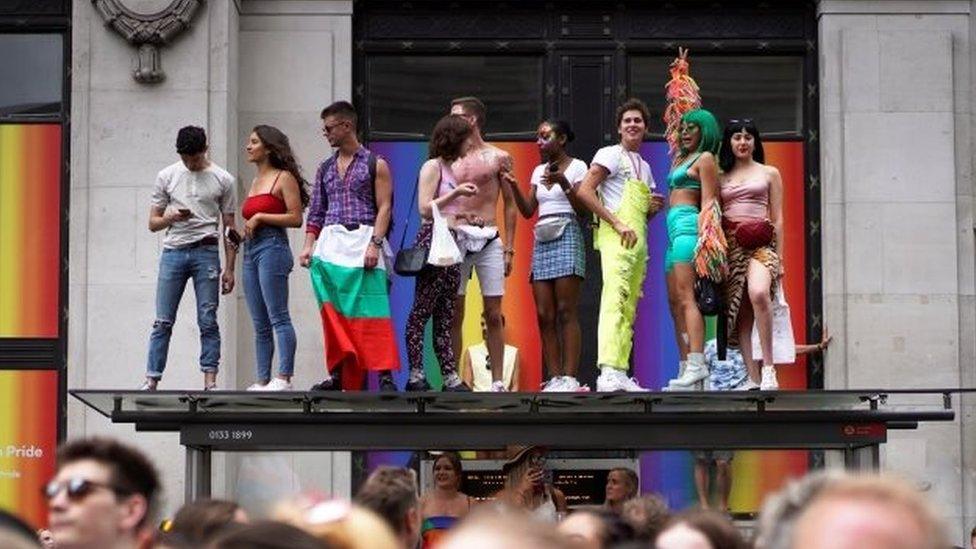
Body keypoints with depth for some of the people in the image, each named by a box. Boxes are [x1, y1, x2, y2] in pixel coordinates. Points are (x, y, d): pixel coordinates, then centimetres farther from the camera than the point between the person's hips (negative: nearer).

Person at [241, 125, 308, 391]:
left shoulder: (284, 178, -3)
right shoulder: (255, 182, 20)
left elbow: (296, 218, -11)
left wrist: (260, 217, -12)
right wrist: (247, 227, 10)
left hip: (272, 247, -9)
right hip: (251, 250, 9)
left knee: (278, 318, -12)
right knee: (260, 324, 8)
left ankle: (284, 379, -14)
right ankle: (263, 381, 9)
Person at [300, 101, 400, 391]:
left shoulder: (375, 164, 2)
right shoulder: (325, 168, 17)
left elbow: (384, 207, -4)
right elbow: (316, 212, 18)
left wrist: (375, 244, -15)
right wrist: (309, 246, 6)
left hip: (363, 241, -5)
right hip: (329, 245, 5)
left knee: (370, 313, -10)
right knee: (333, 314, 3)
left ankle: (385, 376, -11)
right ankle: (337, 375, 7)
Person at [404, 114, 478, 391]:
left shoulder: (451, 168, 19)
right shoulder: (432, 167, -5)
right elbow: (425, 209, -13)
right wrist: (456, 193, -15)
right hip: (432, 240, -9)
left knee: (445, 315, 7)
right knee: (422, 310, -7)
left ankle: (449, 375, 5)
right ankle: (415, 375, -7)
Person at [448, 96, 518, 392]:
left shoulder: (498, 157, 6)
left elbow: (510, 205, 7)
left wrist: (509, 248, 2)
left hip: (489, 239, -2)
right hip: (455, 237, 2)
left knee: (493, 314, -2)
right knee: (454, 313, -1)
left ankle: (497, 381, 1)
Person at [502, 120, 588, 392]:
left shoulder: (576, 166, 1)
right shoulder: (539, 171, 19)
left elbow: (582, 208, -7)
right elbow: (528, 211, 14)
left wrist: (563, 183, -20)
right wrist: (513, 187, -1)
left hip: (566, 236, -6)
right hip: (542, 241, 6)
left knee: (566, 311, -13)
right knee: (544, 315, -2)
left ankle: (570, 378, -17)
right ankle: (554, 378, -2)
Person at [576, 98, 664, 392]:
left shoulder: (644, 167, 24)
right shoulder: (610, 155, 1)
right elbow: (584, 192, -10)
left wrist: (653, 208, 7)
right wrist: (618, 224, -16)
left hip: (639, 241, 9)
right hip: (615, 237, -9)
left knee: (629, 308, 7)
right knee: (615, 298, -22)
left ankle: (621, 375, 9)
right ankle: (609, 373, -33)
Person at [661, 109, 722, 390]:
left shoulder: (705, 158, -1)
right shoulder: (680, 158, 24)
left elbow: (708, 201, -9)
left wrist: (700, 235, -18)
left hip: (688, 226, -10)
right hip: (675, 230, 10)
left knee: (685, 298, -18)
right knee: (674, 301, 5)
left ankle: (697, 364, -26)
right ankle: (686, 367, 4)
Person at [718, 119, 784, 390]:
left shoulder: (770, 173, 14)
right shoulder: (721, 177, 19)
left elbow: (777, 219, 10)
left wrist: (779, 258, 3)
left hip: (761, 244, -3)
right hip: (729, 245, 3)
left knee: (758, 294, -31)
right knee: (739, 312, -5)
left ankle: (768, 367, -26)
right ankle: (753, 380, -5)